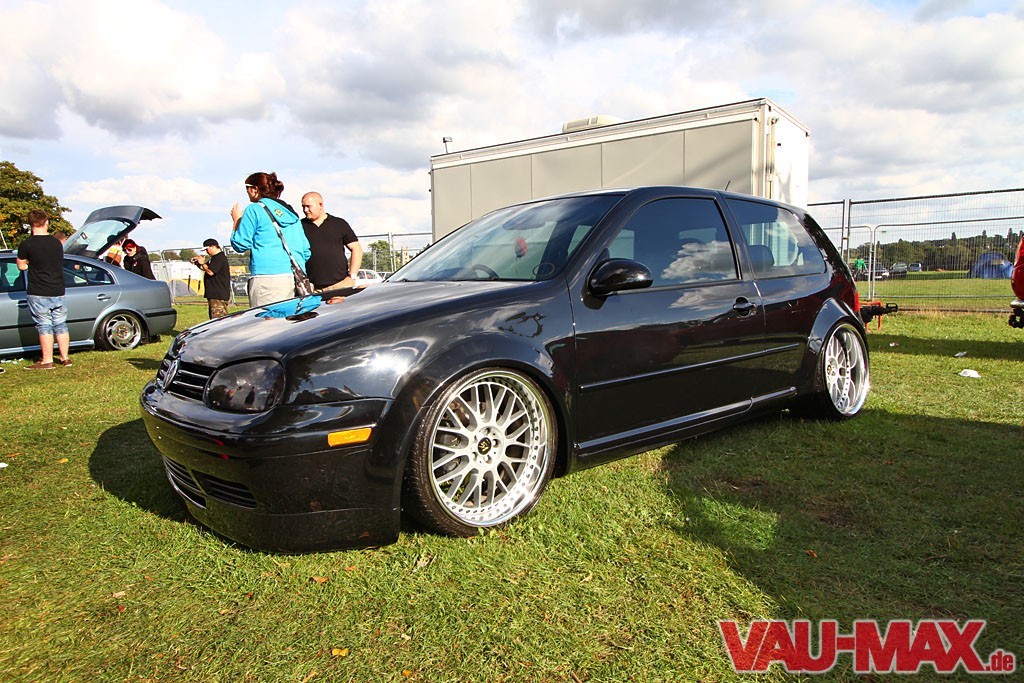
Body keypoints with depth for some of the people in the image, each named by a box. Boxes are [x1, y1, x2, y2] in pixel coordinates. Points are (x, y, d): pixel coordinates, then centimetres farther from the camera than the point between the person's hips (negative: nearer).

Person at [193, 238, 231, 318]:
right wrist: (197, 263, 7)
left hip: (219, 295, -11)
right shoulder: (215, 258, 20)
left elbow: (210, 272, -21)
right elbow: (205, 269, 25)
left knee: (218, 318, -14)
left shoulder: (220, 258, -14)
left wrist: (202, 263, -6)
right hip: (214, 294, 11)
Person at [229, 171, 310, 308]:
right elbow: (306, 252, 18)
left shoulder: (254, 209, 3)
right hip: (297, 279, 6)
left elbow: (240, 244, 4)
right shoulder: (291, 212, 20)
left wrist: (236, 220, 18)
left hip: (268, 278, -6)